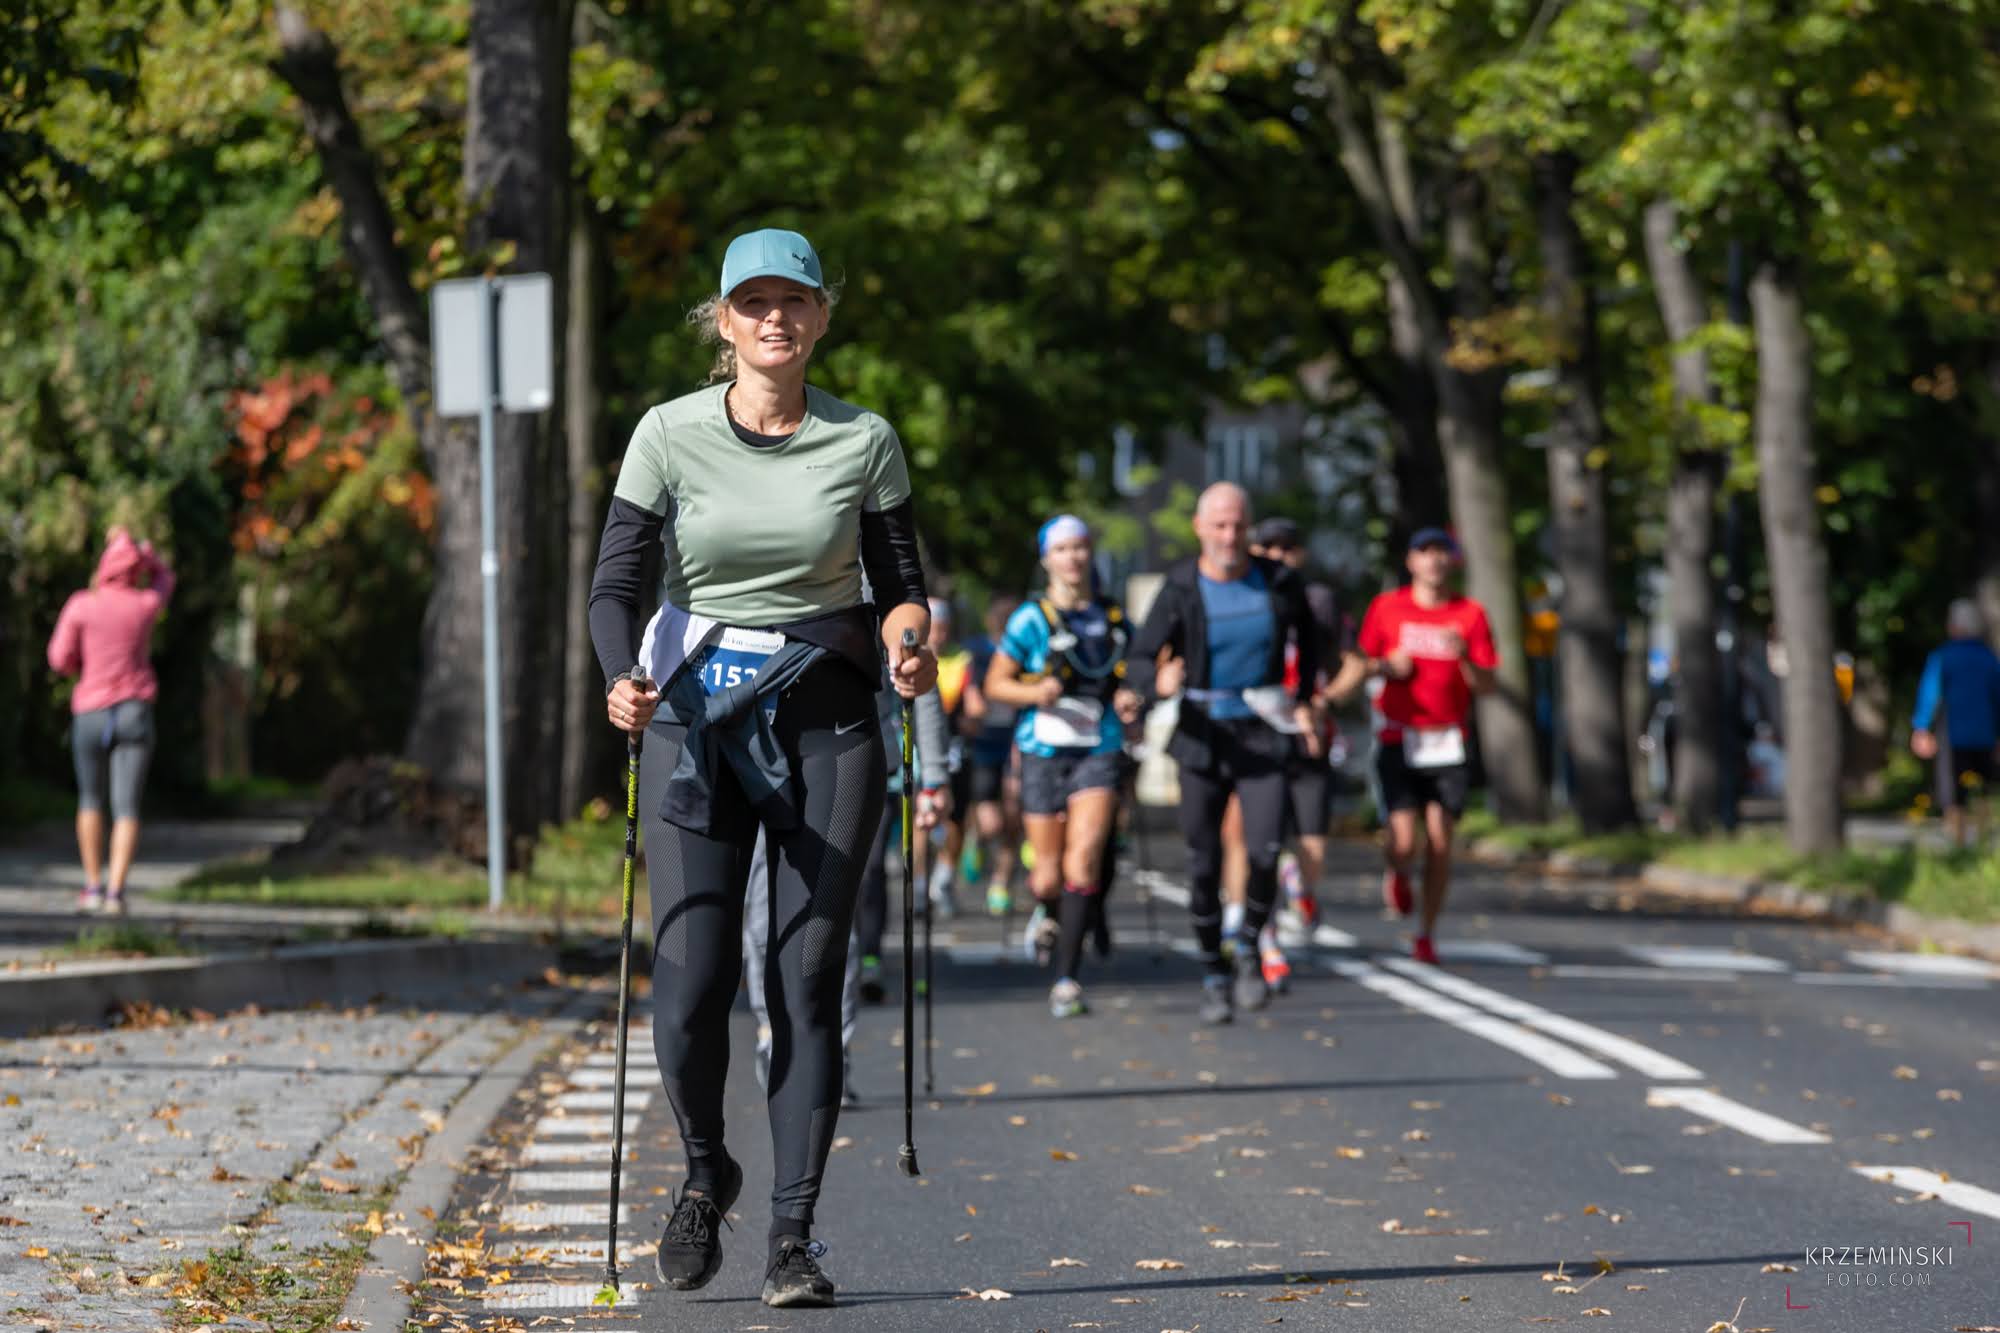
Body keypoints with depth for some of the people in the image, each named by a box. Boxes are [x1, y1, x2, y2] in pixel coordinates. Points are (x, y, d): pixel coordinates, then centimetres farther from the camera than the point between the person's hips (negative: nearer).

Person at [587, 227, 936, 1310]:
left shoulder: (865, 443, 2)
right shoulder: (670, 435, -1)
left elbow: (901, 580, 10)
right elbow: (616, 580, -2)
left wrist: (909, 635, -13)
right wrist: (622, 680, -21)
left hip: (826, 717, 1)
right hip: (696, 713, 0)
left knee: (808, 979, -3)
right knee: (689, 984, -7)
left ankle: (793, 1233, 3)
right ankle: (704, 1173, 21)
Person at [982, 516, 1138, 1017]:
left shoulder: (1113, 617, 10)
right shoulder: (1030, 620, -1)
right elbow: (996, 683, 3)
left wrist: (1129, 704, 3)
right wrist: (1034, 692, -15)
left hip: (1099, 753, 1)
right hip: (1044, 754, -1)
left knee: (1083, 858, -18)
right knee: (1049, 877, 3)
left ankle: (1067, 977, -16)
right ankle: (1047, 908, 42)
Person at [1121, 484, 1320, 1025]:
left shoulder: (1277, 582, -3)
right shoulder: (1180, 590, -8)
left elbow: (1306, 635, 18)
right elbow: (1139, 660, -11)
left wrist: (1304, 700, 12)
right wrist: (1158, 683, -34)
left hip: (1263, 732, 0)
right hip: (1202, 733, 0)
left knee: (1265, 851, -16)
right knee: (1204, 863, 2)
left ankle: (1249, 949, 9)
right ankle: (1214, 976, 18)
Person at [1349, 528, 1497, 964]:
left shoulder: (1470, 615, 4)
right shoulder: (1387, 607, 4)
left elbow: (1486, 686, 2)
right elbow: (1361, 664, 13)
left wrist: (1464, 658, -17)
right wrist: (1387, 666, -9)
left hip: (1447, 743, 1)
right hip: (1399, 740, -1)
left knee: (1439, 843, -2)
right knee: (1405, 842, -12)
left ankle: (1425, 936, 11)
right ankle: (1397, 875, 24)